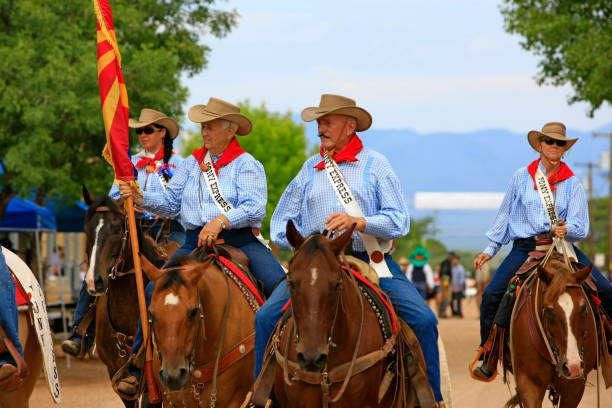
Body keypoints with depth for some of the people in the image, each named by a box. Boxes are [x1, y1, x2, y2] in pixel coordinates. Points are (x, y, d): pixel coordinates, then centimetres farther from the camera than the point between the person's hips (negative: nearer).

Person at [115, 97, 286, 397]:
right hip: (196, 243, 3)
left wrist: (222, 220, -27)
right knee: (154, 290, -15)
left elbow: (256, 209, -12)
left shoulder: (246, 165, 0)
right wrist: (140, 198, -3)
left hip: (240, 240, -3)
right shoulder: (191, 164, 16)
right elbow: (170, 202, 15)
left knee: (279, 286, -27)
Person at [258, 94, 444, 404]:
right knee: (266, 318, -16)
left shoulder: (375, 165, 6)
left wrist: (357, 222, -20)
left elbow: (400, 222, -4)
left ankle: (431, 398, -6)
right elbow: (280, 225, 19)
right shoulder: (310, 169, 16)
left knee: (423, 320, -20)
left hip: (371, 262, -2)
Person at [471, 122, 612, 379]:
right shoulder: (521, 177, 6)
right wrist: (491, 249, 15)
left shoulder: (572, 182, 5)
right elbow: (504, 215, 16)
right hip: (525, 247, 0)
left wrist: (567, 229, -23)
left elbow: (580, 225, -1)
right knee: (491, 295, -19)